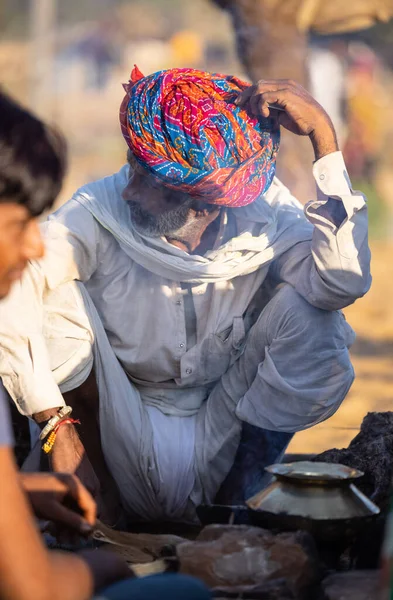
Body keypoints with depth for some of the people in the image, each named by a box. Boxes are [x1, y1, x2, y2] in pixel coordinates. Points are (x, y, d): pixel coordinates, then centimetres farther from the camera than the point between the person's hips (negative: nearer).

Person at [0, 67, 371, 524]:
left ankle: (241, 492, -4)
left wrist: (323, 135, -32)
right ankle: (97, 495, -10)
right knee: (59, 295, -23)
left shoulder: (266, 219, -12)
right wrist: (59, 430, -34)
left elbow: (341, 282, -31)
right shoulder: (99, 212, -17)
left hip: (221, 443, 1)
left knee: (309, 314, -21)